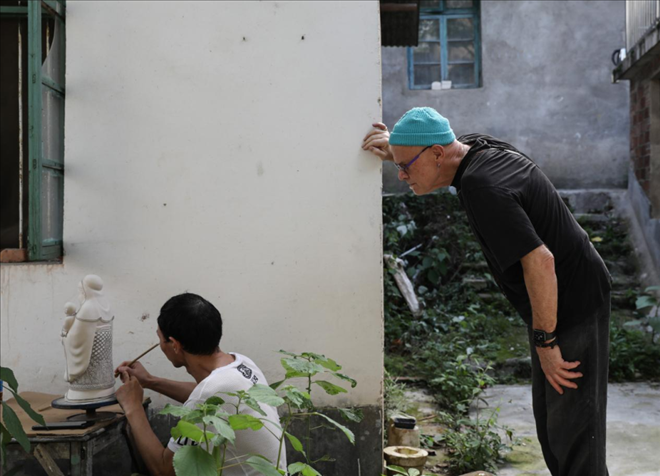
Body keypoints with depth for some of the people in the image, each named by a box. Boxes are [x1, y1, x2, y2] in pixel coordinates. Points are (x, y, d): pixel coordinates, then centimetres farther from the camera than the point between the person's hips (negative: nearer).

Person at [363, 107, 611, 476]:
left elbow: (540, 262, -31)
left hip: (574, 306, -10)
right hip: (561, 304, 10)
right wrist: (396, 147, 8)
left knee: (572, 428, -2)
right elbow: (439, 142, 25)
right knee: (549, 418, 18)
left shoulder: (482, 186, -28)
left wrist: (545, 342, -22)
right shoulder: (479, 145, 0)